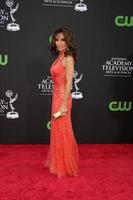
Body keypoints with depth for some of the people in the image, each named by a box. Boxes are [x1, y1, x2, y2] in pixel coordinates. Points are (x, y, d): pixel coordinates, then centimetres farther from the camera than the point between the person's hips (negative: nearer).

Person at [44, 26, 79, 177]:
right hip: (56, 97, 9)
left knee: (62, 132, 1)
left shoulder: (68, 59, -16)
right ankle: (58, 161, 33)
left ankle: (65, 166, 15)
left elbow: (69, 83, -20)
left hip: (62, 98, -9)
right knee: (57, 131, 18)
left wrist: (64, 105, -22)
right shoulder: (59, 57, 11)